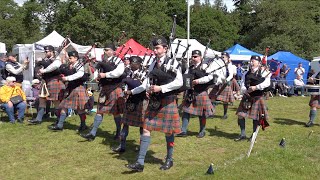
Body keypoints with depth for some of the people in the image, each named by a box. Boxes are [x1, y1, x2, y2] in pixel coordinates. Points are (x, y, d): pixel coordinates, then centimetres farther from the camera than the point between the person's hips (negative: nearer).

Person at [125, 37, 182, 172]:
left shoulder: (173, 63, -8)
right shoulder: (153, 64, 9)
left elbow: (179, 82, -14)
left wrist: (161, 88, -19)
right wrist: (148, 90, -2)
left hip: (167, 102, -5)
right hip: (153, 101, 5)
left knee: (168, 132, 7)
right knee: (146, 130, 0)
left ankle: (169, 160, 26)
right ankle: (140, 162, 3)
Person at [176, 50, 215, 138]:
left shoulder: (204, 66, -5)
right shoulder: (191, 67, 13)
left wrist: (198, 81, -23)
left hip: (201, 93, -5)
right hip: (190, 93, 6)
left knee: (201, 113, 5)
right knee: (186, 111, 1)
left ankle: (202, 131, 20)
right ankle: (183, 131, 6)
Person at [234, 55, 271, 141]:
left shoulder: (263, 72, -4)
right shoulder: (246, 74, 10)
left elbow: (267, 83, -19)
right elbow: (242, 84, 3)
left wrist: (255, 87, -27)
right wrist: (245, 90, -19)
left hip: (257, 98, -4)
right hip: (247, 97, 4)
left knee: (255, 117, 5)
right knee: (240, 114, 1)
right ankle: (243, 134, 15)